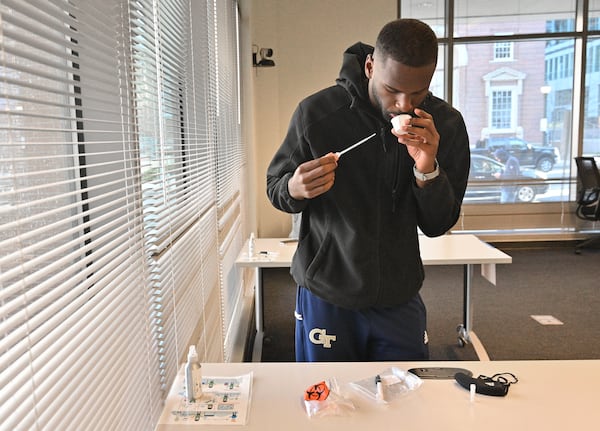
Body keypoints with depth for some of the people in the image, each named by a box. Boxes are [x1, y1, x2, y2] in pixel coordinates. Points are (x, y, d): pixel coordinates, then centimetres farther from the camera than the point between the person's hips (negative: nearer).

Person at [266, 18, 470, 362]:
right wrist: (295, 189, -26)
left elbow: (437, 226, -5)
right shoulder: (316, 112, -14)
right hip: (326, 297, -1)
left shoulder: (446, 124, -6)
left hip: (400, 299, 2)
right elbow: (275, 189, -2)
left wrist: (427, 169, -24)